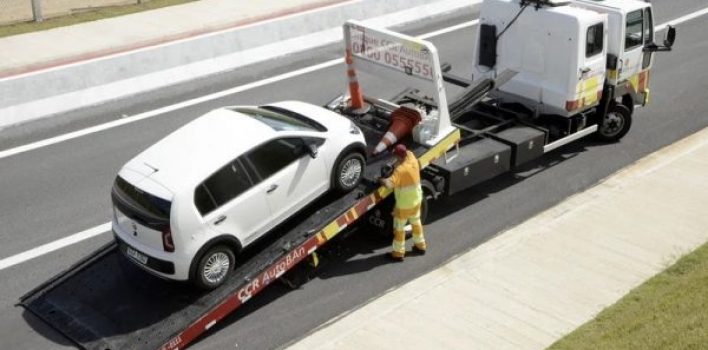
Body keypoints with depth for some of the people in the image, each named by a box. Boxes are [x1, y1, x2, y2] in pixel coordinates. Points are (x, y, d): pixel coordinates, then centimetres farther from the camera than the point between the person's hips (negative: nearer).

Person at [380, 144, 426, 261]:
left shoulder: (400, 170, -31)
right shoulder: (413, 160, -9)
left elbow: (389, 184, -40)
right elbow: (408, 153, 16)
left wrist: (382, 180, -23)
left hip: (403, 204, -7)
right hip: (417, 200, 7)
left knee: (399, 227, 9)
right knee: (416, 222, 27)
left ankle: (398, 253, 18)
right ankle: (420, 245, 42)